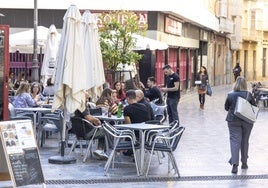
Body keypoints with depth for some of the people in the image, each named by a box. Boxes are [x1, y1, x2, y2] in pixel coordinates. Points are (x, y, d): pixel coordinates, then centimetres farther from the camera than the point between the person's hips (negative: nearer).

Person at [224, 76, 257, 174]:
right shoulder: (248, 95, -8)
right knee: (245, 141, 14)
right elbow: (254, 107, 0)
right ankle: (244, 163, 25)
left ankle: (235, 163, -19)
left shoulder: (230, 95, -6)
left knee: (235, 141, -2)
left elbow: (226, 108, 5)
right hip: (247, 121, 1)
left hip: (233, 121, -1)